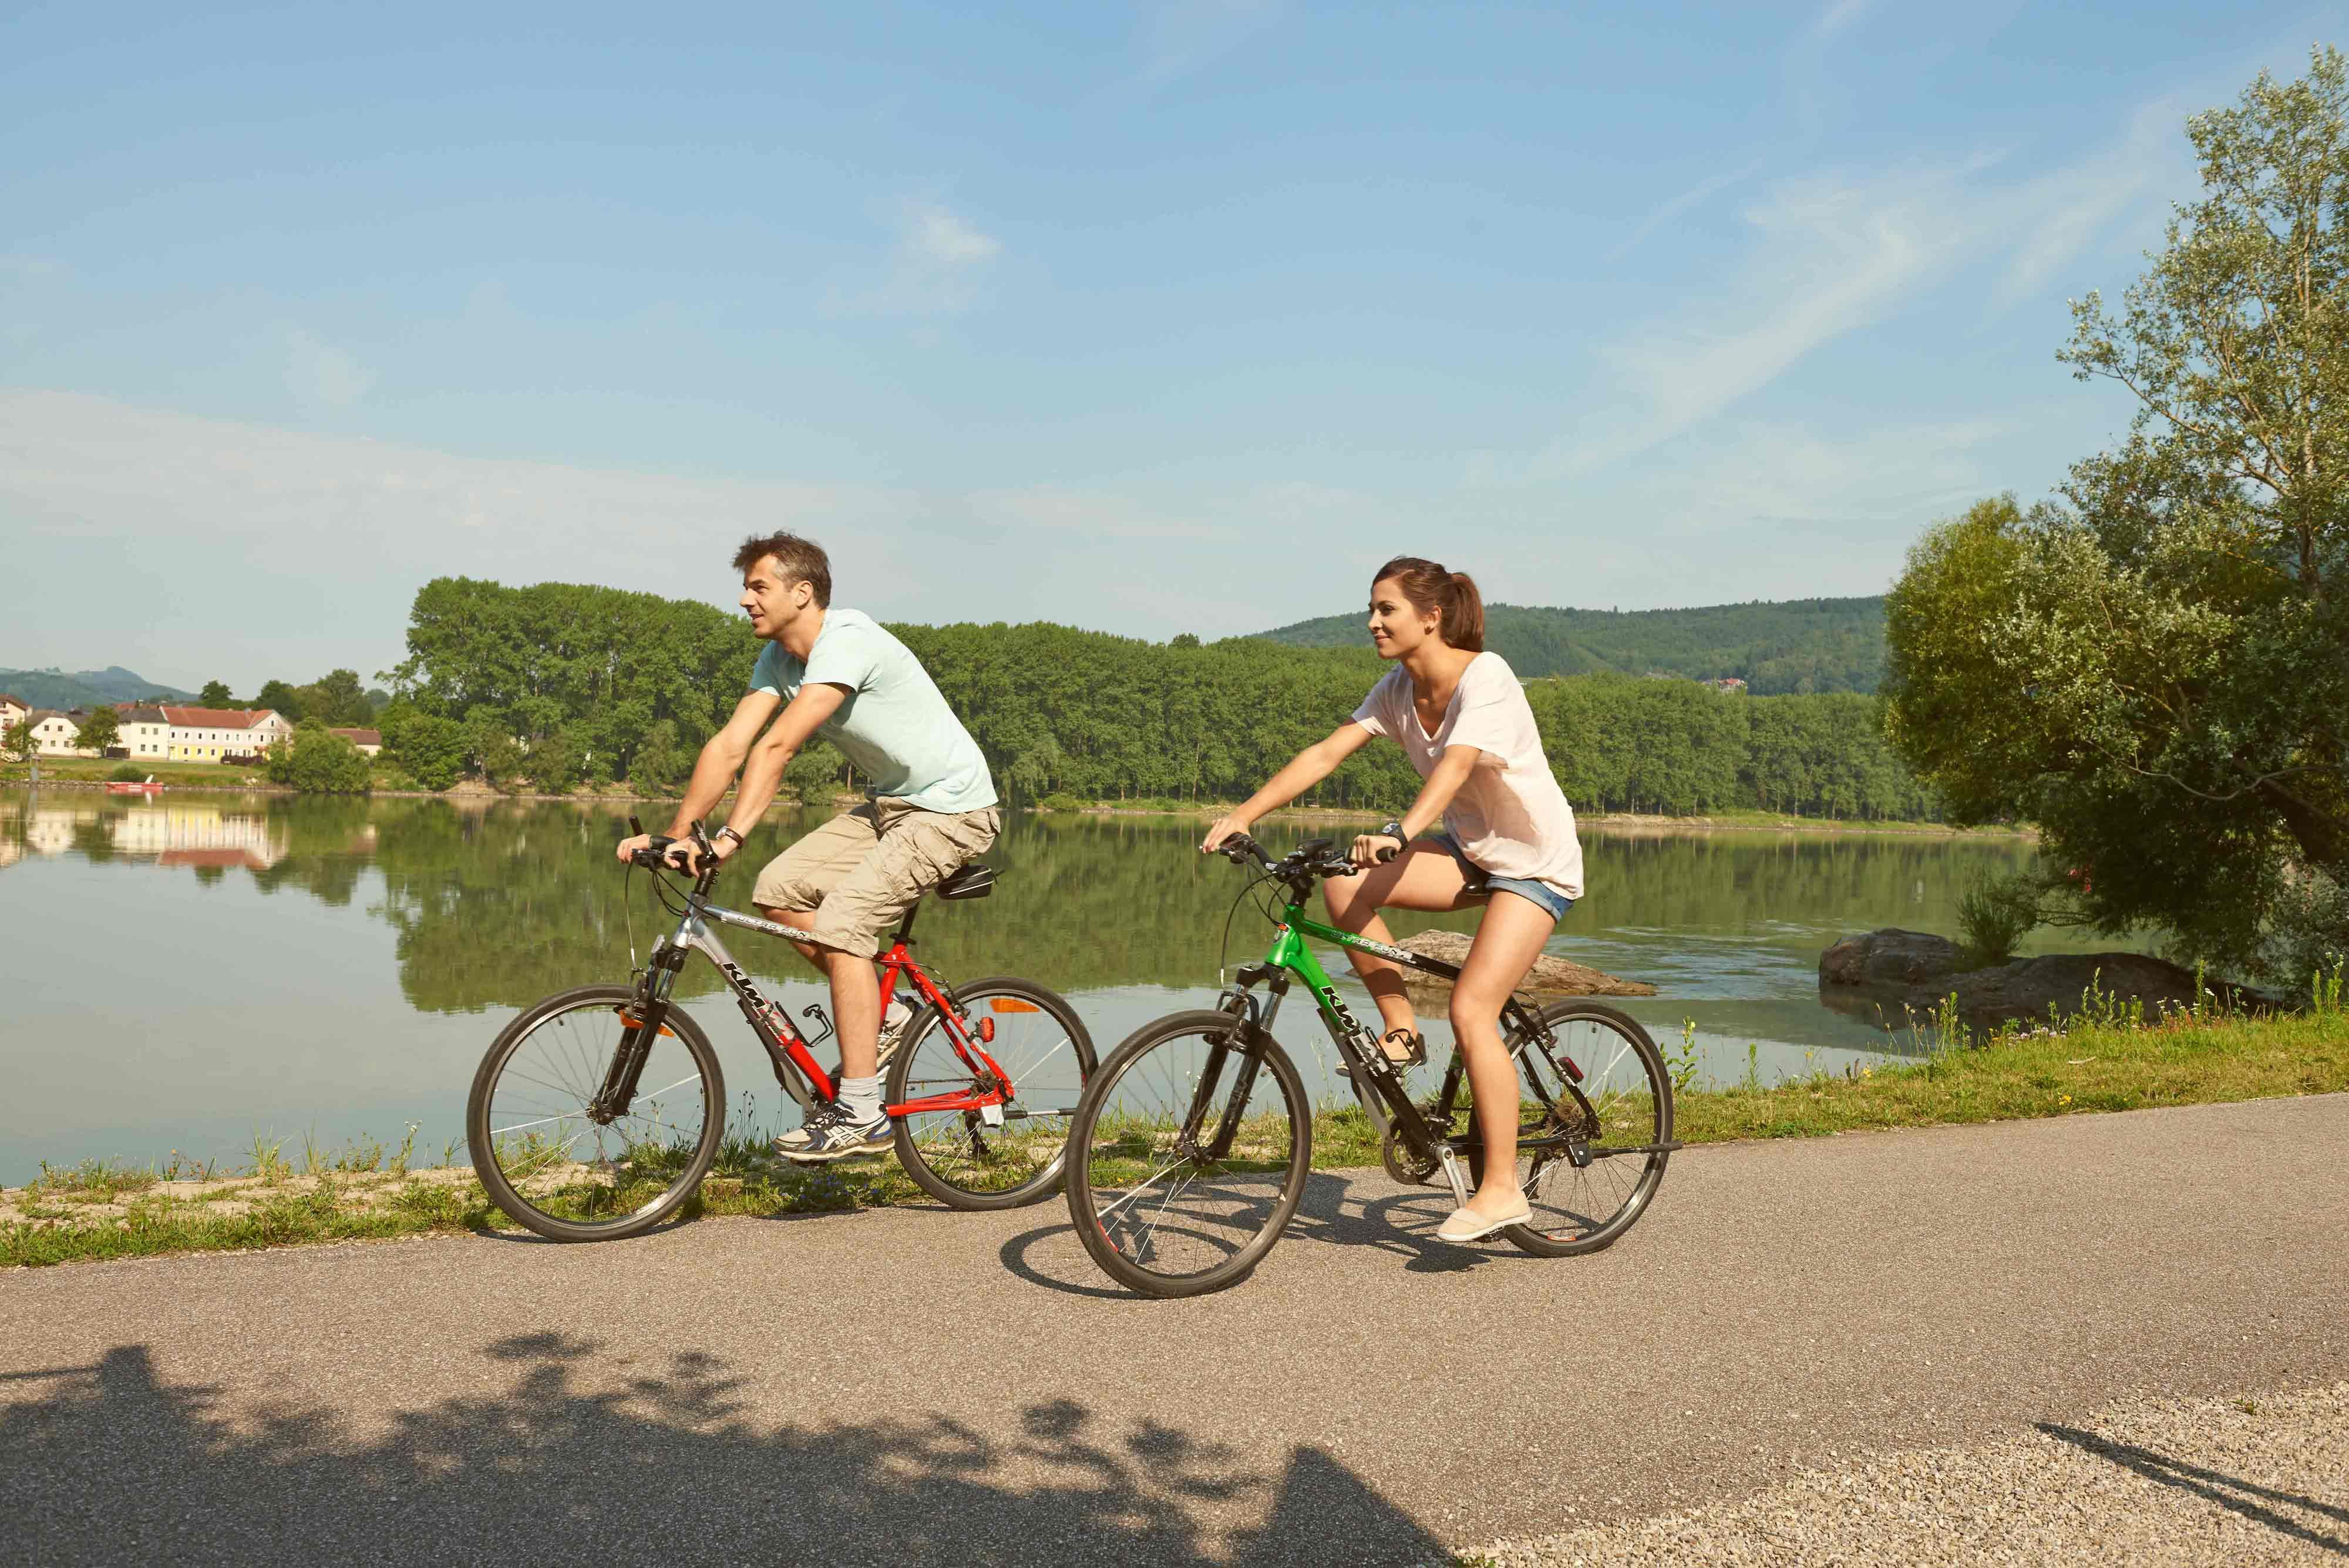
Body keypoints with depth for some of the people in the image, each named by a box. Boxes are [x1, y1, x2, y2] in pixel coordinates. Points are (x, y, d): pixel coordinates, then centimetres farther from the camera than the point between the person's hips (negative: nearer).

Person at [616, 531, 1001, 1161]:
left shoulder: (846, 641, -24)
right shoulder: (779, 658, 4)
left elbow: (777, 748, -33)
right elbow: (729, 746, -3)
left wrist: (730, 837, -39)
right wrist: (674, 835, -11)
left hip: (951, 809, -9)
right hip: (891, 803, 9)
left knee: (840, 921, -21)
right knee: (778, 890, -3)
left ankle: (860, 1114, -14)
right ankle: (884, 1014, 12)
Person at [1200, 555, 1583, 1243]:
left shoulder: (1485, 680, -23)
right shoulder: (1400, 688, -2)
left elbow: (1453, 768, -39)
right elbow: (1326, 753, -8)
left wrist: (1398, 834, -57)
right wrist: (1243, 815, -18)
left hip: (1535, 863, -7)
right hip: (1469, 848, 7)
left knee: (1471, 1008, -20)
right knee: (1344, 884, -17)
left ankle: (1502, 1189, -9)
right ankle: (1401, 1032, -1)